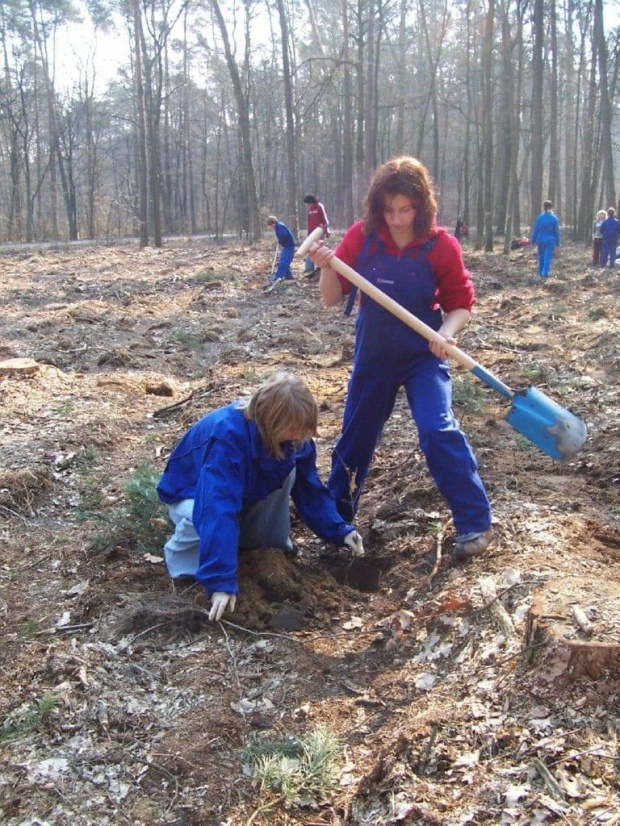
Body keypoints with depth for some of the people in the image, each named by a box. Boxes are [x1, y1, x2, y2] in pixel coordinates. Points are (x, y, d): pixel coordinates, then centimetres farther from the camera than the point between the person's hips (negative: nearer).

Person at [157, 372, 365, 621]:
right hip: (192, 495, -5)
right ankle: (180, 550, -5)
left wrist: (339, 531, -19)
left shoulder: (290, 435, -19)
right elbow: (219, 509, -48)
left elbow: (311, 488, -8)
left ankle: (262, 541, 1)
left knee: (289, 469, -18)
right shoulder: (226, 437, -41)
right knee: (212, 515, -38)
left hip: (245, 490, 6)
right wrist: (221, 581, -52)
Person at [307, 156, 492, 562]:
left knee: (439, 431, -18)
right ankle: (336, 513, 35)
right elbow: (332, 298, -7)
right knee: (356, 434, 14)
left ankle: (475, 521, -3)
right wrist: (326, 266, -27)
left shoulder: (441, 245, -14)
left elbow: (462, 303, -6)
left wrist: (448, 331, -27)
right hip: (373, 355, 3)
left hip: (424, 355, -3)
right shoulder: (361, 237, -10)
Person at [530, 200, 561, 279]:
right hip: (550, 240, -2)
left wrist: (533, 240, 7)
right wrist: (557, 242, 7)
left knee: (541, 256, 12)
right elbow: (556, 231, -1)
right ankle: (545, 272, -15)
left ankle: (541, 273, 19)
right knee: (548, 257, -3)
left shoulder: (540, 217, -3)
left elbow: (535, 229, -1)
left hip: (541, 240, 2)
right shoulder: (554, 218, -6)